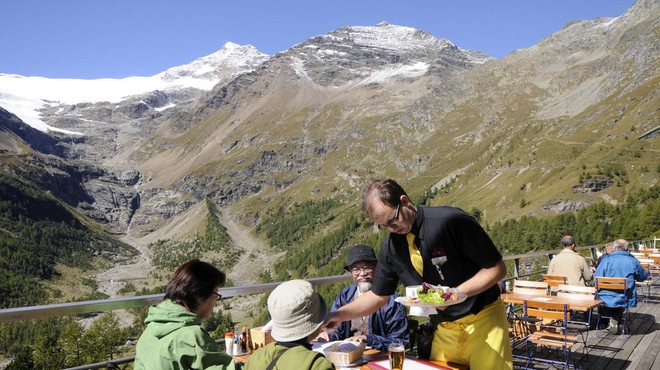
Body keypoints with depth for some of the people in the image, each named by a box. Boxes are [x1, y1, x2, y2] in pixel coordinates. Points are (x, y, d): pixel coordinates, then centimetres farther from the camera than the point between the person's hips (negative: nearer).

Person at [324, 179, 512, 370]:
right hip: (444, 329, 4)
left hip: (482, 321, -4)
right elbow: (378, 295, 6)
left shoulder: (452, 221, -22)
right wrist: (340, 315, -4)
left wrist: (457, 293, -25)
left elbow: (497, 268, -15)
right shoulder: (390, 247, -6)